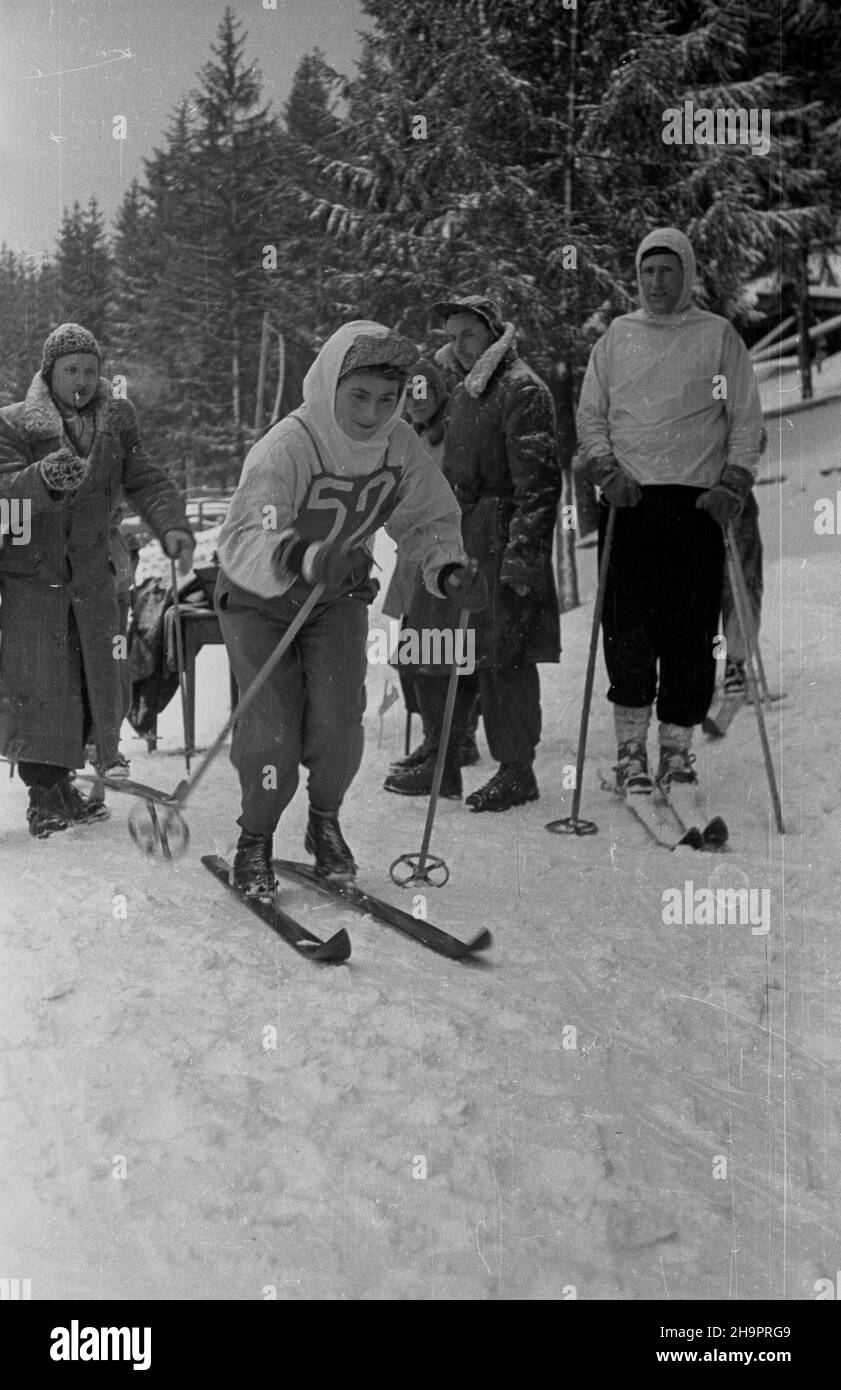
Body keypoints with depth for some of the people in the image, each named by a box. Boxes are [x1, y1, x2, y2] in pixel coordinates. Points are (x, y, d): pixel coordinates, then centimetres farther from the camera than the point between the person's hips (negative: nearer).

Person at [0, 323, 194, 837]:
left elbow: (147, 480, 0)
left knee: (99, 678, 8)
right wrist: (44, 479, -36)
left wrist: (172, 525, -19)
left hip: (92, 572, 4)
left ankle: (61, 779, 24)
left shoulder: (117, 421, 6)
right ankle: (42, 792, 8)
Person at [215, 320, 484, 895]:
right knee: (274, 734, -10)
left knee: (338, 724, -10)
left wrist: (448, 568, -23)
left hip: (338, 595, 4)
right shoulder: (286, 447, -31)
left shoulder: (400, 444, -16)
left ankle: (326, 824, 20)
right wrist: (304, 558, -63)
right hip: (260, 598, -3)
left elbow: (428, 520, -2)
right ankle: (254, 842, 17)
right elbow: (242, 543, -44)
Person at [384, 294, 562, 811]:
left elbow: (539, 482, -17)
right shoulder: (466, 393, 20)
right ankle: (443, 764, 21)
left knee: (501, 657, -5)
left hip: (501, 543, -9)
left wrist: (522, 556, -22)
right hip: (457, 540, 9)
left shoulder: (523, 390, -9)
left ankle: (517, 772, 8)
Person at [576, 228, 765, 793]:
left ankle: (677, 750, 10)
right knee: (628, 629, -4)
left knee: (691, 633, -1)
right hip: (629, 501, 1)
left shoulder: (719, 335, 8)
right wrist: (607, 469, -3)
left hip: (697, 504, -1)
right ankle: (631, 746, 8)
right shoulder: (616, 336, 14)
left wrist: (733, 485, -6)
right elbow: (590, 414, 14)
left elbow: (747, 422, 6)